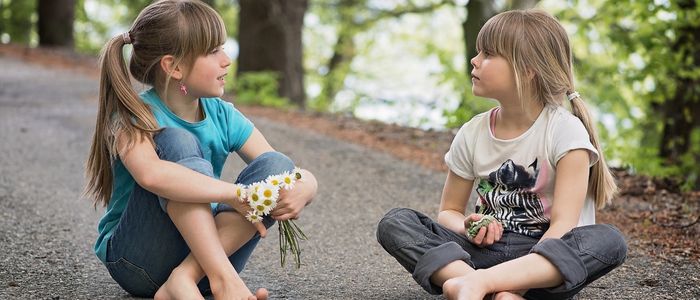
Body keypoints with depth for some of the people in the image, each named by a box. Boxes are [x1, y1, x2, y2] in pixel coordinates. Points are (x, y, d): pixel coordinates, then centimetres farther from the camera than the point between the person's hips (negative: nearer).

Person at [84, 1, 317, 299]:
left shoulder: (224, 117, 0)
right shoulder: (134, 116, -15)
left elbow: (307, 177, -4)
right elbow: (150, 174, -40)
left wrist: (302, 190, -28)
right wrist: (235, 194, -37)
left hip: (206, 250, 5)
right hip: (138, 261, -5)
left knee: (277, 166, -16)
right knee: (177, 142, -26)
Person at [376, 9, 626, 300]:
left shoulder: (565, 131, -9)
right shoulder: (472, 134, 4)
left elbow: (563, 224, -17)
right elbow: (449, 211, 13)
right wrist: (469, 228, -11)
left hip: (544, 258, -3)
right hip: (487, 249, 4)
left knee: (609, 241, -34)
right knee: (394, 222, -15)